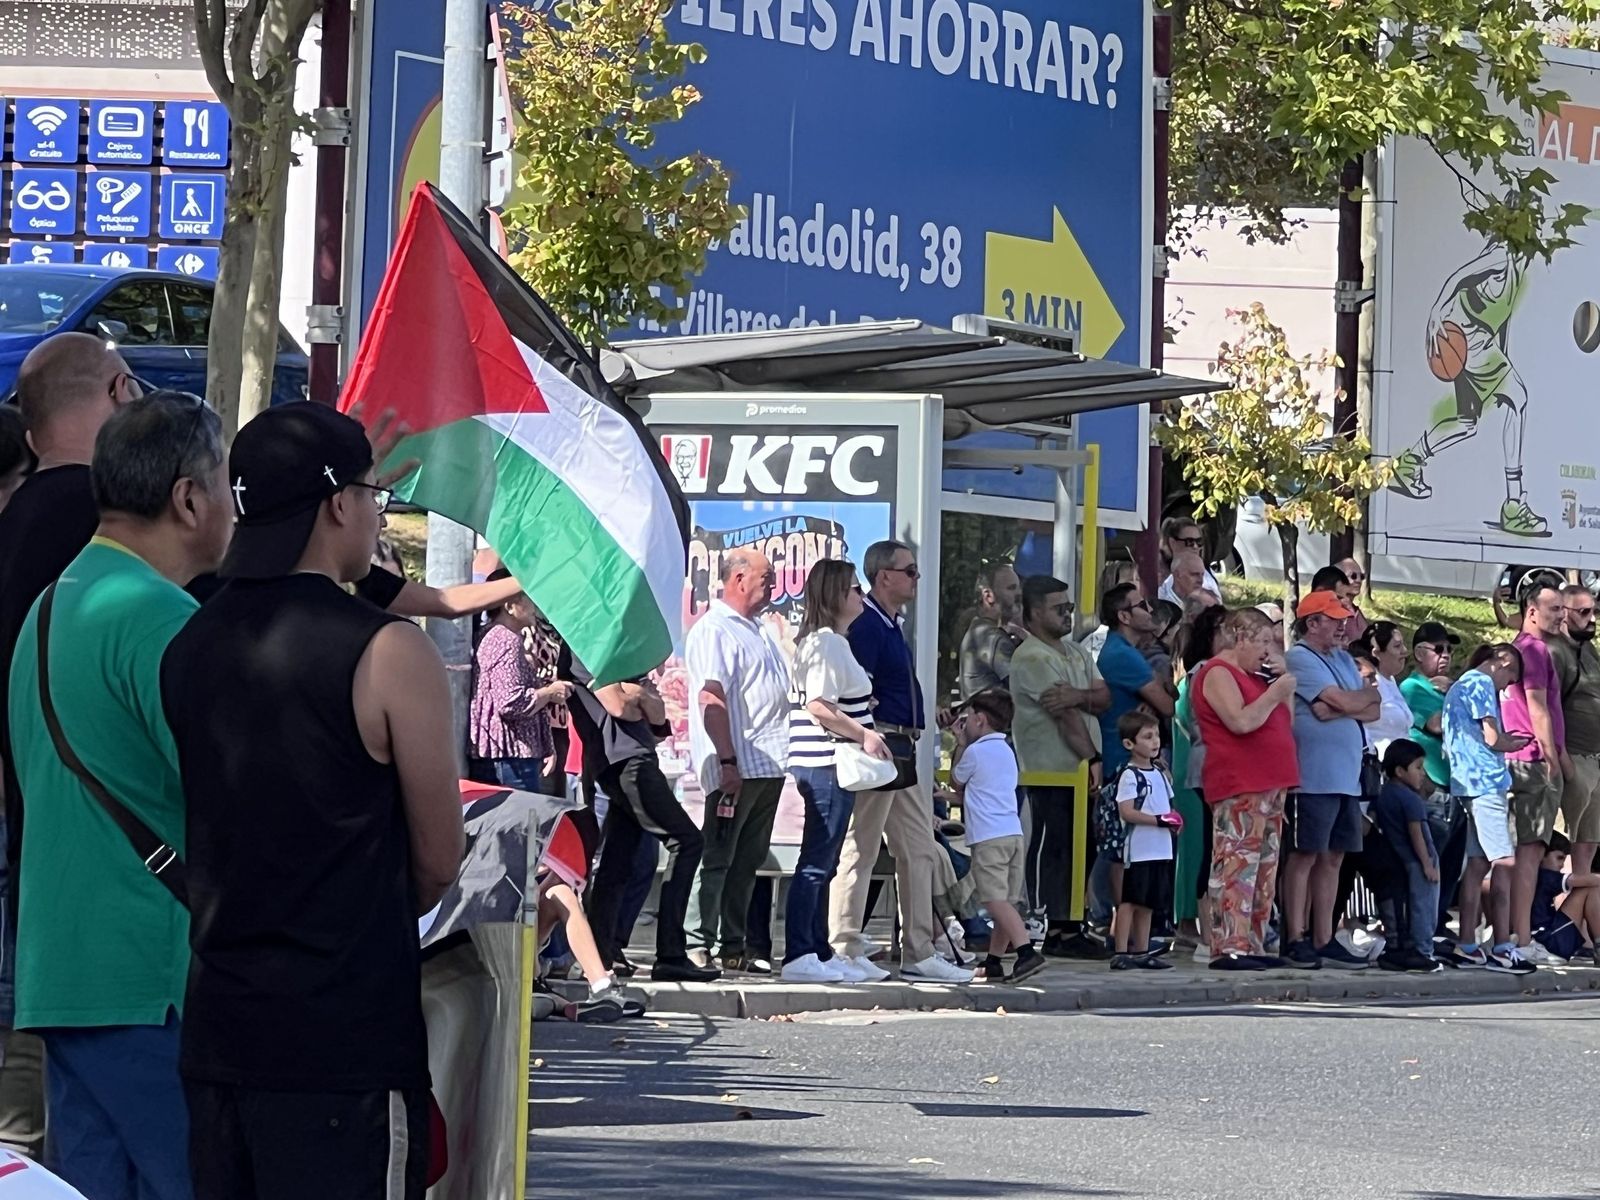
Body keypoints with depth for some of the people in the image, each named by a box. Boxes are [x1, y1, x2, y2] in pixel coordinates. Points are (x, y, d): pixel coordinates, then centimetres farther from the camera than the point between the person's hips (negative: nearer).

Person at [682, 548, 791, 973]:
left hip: (769, 766, 9)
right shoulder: (713, 631, -9)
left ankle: (733, 946, 17)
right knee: (716, 858, -8)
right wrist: (728, 762, -23)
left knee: (747, 861, 12)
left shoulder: (761, 631, 20)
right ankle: (696, 946, -7)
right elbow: (711, 700, -18)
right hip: (738, 769, -9)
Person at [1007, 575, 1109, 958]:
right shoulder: (1031, 658, -11)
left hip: (1081, 771, 9)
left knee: (1081, 851, 9)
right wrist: (1092, 757, -16)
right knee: (1051, 850, -7)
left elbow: (1104, 696, 6)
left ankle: (1071, 927, 14)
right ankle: (1053, 931, -6)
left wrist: (1078, 695, -16)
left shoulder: (1075, 652, 18)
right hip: (1050, 770, -9)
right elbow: (1064, 713, -15)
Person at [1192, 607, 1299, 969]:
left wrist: (1284, 680, 11)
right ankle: (1229, 947, -17)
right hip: (1238, 789, -10)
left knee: (1265, 869, 10)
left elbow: (1285, 720, 23)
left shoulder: (1252, 676, 23)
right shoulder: (1218, 673, -8)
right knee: (1237, 865, -14)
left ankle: (1253, 945, 12)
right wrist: (1275, 693, -11)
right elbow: (1241, 722, -21)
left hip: (1268, 785, 10)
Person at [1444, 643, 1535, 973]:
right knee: (1504, 862, -10)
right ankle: (1503, 948, -14)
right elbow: (1493, 739, -13)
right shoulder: (1481, 684, -7)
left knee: (1478, 863, 9)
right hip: (1486, 781, -10)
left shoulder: (1458, 686, 22)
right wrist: (1518, 742, 6)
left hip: (1469, 783, 10)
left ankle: (1466, 946, 8)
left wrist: (1507, 739, 19)